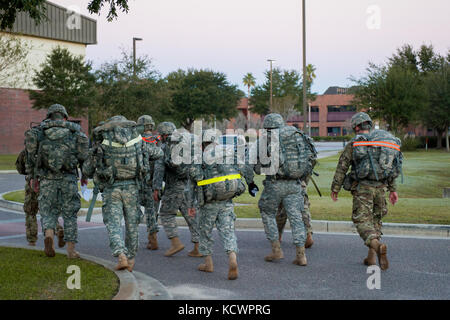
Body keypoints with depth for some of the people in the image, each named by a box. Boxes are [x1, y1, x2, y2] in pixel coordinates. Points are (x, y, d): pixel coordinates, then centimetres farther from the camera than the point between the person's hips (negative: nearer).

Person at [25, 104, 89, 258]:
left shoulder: (40, 131, 11)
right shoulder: (74, 130, 10)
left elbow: (31, 154, 6)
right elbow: (84, 153, 5)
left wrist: (33, 177, 12)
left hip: (47, 179, 0)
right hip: (69, 179, 0)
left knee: (48, 212, 11)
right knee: (70, 214, 10)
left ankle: (49, 236, -17)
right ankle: (71, 250, 8)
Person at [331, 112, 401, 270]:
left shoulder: (354, 144, -2)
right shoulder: (383, 141, 13)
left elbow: (342, 167, -2)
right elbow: (392, 168, 16)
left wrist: (335, 188, 5)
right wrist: (393, 189, 22)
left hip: (362, 187, -4)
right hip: (380, 187, 5)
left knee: (362, 220, -4)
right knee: (375, 220, 15)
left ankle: (377, 245, -31)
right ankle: (371, 256, 12)